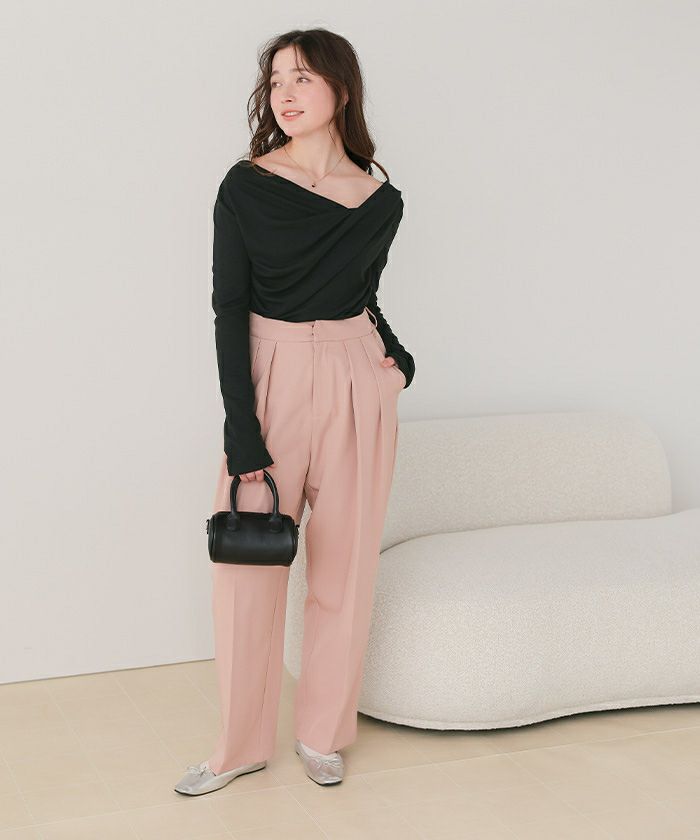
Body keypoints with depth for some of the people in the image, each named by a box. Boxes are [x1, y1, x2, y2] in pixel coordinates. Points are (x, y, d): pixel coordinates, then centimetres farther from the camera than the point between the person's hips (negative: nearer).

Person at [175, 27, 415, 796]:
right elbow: (229, 308, -8)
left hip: (356, 383, 2)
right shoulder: (246, 186, -6)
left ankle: (323, 734, 24)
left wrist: (396, 354, -3)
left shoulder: (382, 202, 2)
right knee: (248, 564, 1)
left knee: (344, 566, 8)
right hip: (269, 378, -2)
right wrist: (242, 432, -15)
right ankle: (241, 745, 17)